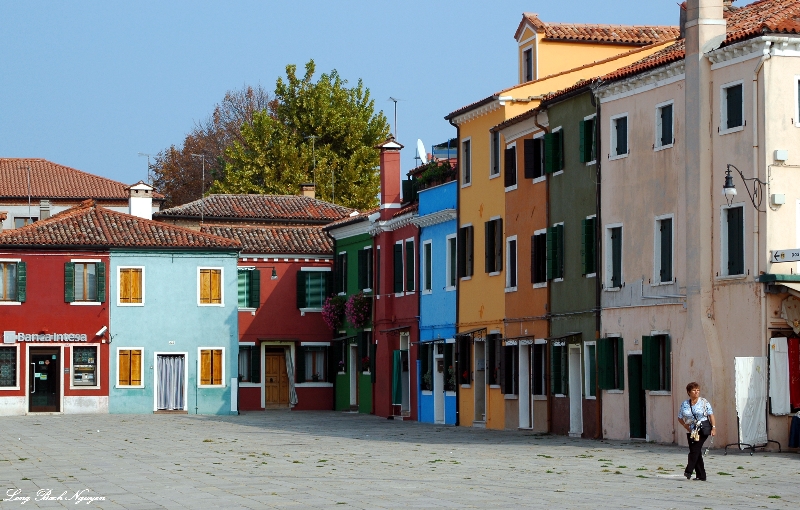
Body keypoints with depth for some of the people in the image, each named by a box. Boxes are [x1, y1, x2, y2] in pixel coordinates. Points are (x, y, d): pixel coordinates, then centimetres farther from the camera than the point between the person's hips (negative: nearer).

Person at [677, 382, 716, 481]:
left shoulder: (704, 402, 0)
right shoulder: (684, 404, 7)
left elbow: (711, 415, 0)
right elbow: (680, 418, 13)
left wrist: (713, 428, -8)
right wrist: (686, 426, -2)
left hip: (703, 429, -4)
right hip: (691, 431, 4)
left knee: (695, 450, -17)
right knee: (696, 452, 3)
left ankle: (689, 471, -19)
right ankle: (701, 475, 8)